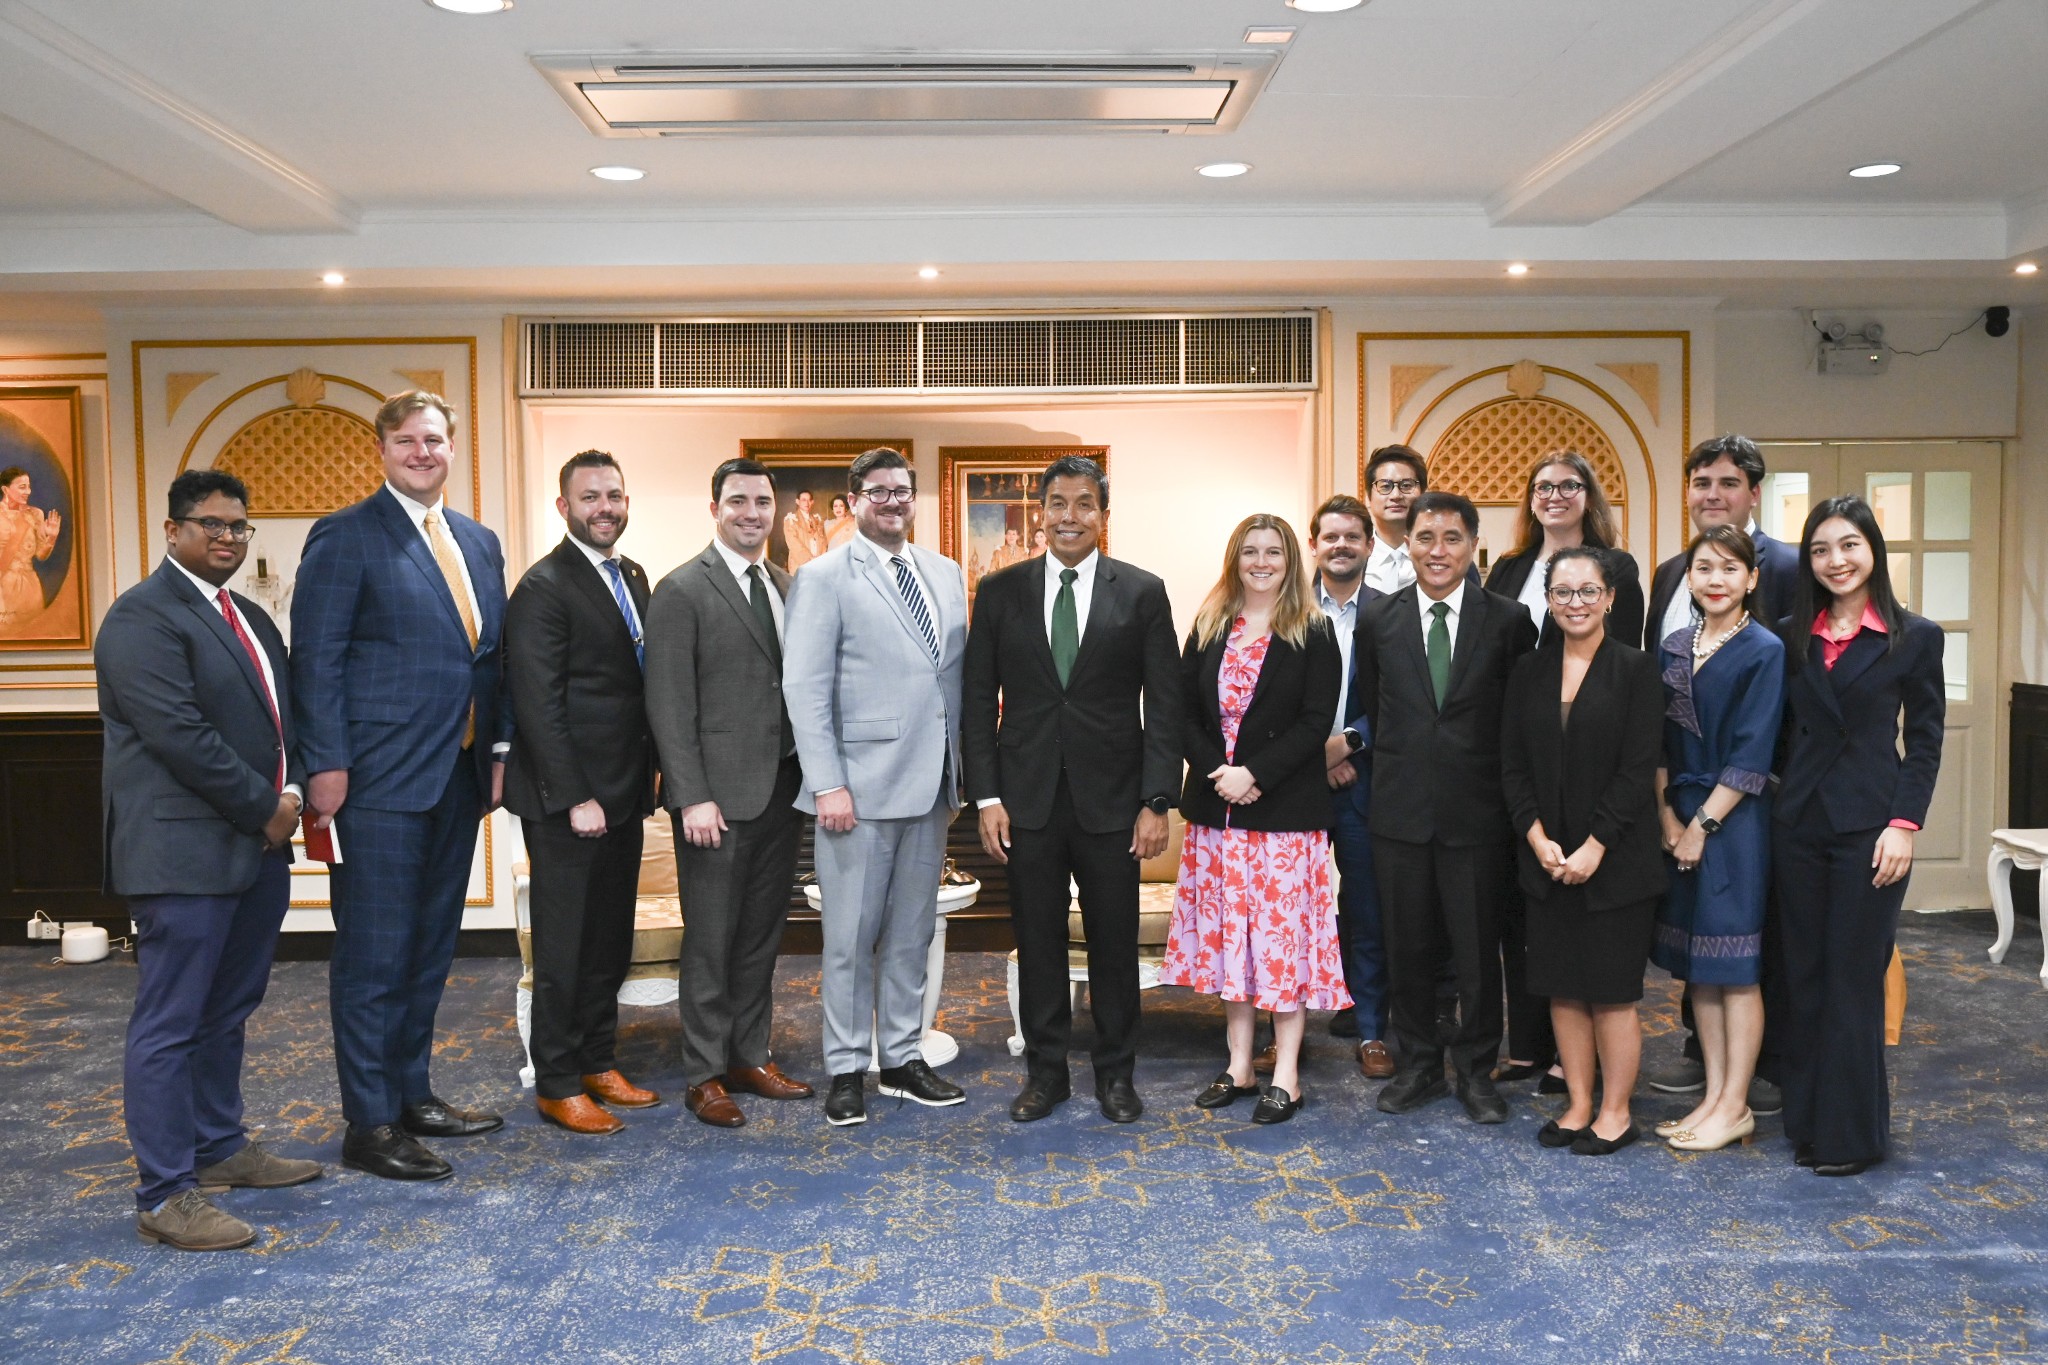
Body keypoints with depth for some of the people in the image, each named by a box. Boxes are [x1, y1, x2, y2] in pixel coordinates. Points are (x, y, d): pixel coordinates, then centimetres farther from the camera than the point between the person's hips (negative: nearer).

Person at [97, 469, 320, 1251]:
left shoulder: (247, 617, 17)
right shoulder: (144, 616, -11)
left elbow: (281, 713, 19)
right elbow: (178, 734, -19)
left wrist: (291, 789, 1)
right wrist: (264, 807, -13)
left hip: (256, 848, 9)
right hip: (184, 853, -9)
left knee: (227, 1014, 18)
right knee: (170, 1027, -2)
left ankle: (220, 1148, 31)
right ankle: (165, 1197, 5)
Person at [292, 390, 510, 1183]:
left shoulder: (480, 542, 13)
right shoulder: (346, 536, -6)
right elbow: (316, 659, -10)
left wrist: (498, 747, 10)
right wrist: (327, 765, -15)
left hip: (458, 778, 7)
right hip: (380, 781, -7)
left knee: (430, 947, 16)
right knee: (374, 955, 0)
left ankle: (412, 1094, 29)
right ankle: (369, 1125, 10)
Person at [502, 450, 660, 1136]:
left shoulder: (633, 577, 12)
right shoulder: (545, 587, -12)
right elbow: (538, 705, -16)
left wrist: (649, 771, 8)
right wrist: (576, 798, -18)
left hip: (623, 794, 8)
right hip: (566, 799, -7)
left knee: (612, 940, 15)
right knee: (565, 946, 3)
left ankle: (599, 1062, 29)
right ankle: (557, 1084, 16)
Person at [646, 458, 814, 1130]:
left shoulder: (787, 587, 12)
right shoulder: (682, 591, -7)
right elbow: (669, 704, -11)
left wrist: (811, 775, 7)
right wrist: (693, 797, -17)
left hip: (782, 790, 6)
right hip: (718, 796, -6)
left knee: (761, 935, 14)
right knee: (711, 940, 3)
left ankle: (750, 1057, 27)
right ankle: (704, 1074, 16)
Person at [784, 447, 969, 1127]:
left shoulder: (946, 575, 12)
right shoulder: (824, 578, -4)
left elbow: (957, 676, 13)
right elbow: (805, 689, -9)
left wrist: (957, 772, 8)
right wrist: (827, 785, -16)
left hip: (930, 786, 6)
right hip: (860, 785, -5)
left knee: (912, 932, 14)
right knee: (851, 937, 2)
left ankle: (903, 1059, 26)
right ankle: (846, 1070, 16)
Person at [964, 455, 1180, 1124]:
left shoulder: (1142, 592, 1)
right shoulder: (1000, 591, 4)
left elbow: (1164, 705, -1)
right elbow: (977, 700, 4)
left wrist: (1157, 801, -7)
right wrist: (986, 797, -2)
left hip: (1111, 798, -1)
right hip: (1028, 798, 1)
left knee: (1114, 942, 8)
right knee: (1038, 941, 9)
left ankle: (1116, 1072, 24)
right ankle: (1044, 1070, 24)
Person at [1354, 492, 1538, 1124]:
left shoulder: (1509, 620, -3)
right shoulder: (1378, 619, 2)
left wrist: (1498, 781, 3)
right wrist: (1398, 762, 10)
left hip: (1477, 811, -2)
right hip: (1400, 809, 2)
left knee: (1478, 949, 7)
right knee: (1407, 947, 11)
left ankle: (1475, 1071, 24)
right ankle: (1418, 1065, 26)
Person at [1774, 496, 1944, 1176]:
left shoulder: (1915, 637, -2)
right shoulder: (1792, 636, 7)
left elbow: (1925, 740, -3)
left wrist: (1903, 823, -11)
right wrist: (1780, 792, 2)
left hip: (1868, 825, -4)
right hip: (1799, 823, 4)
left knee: (1853, 979, 1)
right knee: (1804, 976, 10)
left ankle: (1851, 1131, 13)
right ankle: (1807, 1120, 21)